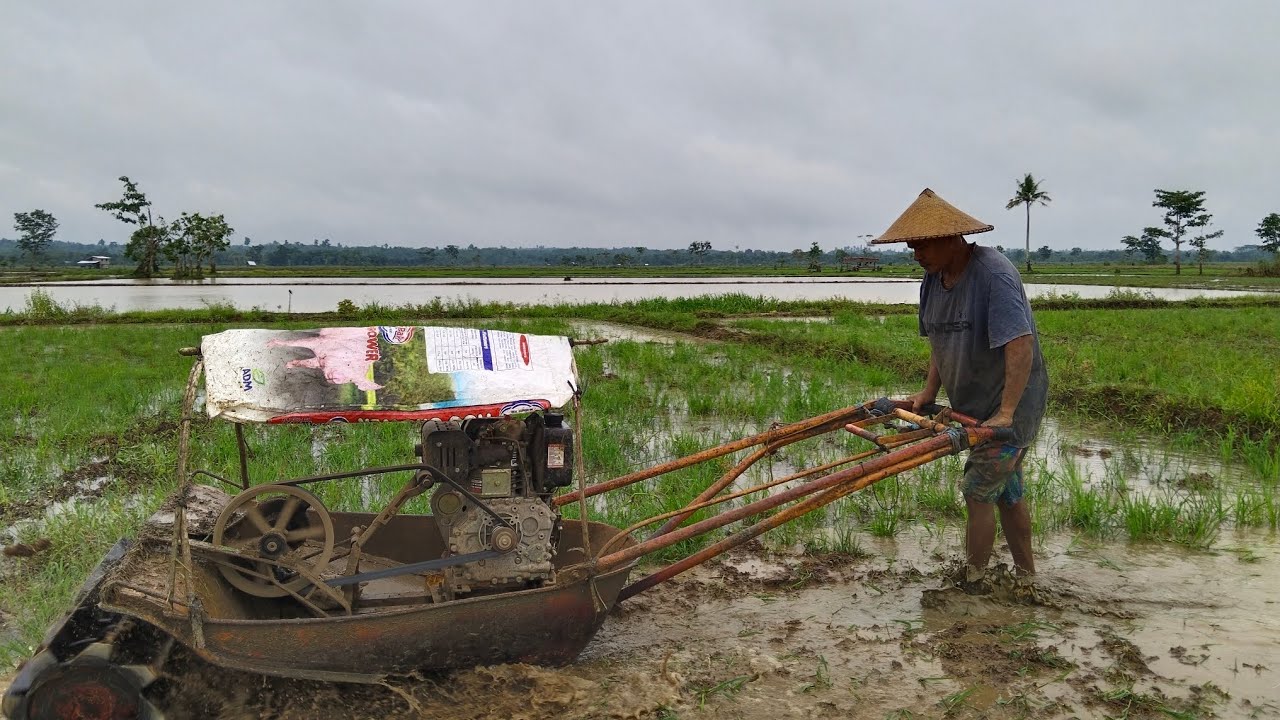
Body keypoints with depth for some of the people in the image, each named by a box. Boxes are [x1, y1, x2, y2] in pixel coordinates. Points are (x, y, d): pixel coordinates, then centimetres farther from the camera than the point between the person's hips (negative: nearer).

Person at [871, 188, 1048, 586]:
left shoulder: (994, 272, -24)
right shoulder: (934, 277, 2)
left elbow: (1020, 344, -30)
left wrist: (1006, 412, -33)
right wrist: (929, 391, 3)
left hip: (1011, 406, -9)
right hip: (974, 406, 9)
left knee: (977, 492, -6)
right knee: (1007, 491, 17)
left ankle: (972, 584, 7)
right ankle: (1026, 574, 31)